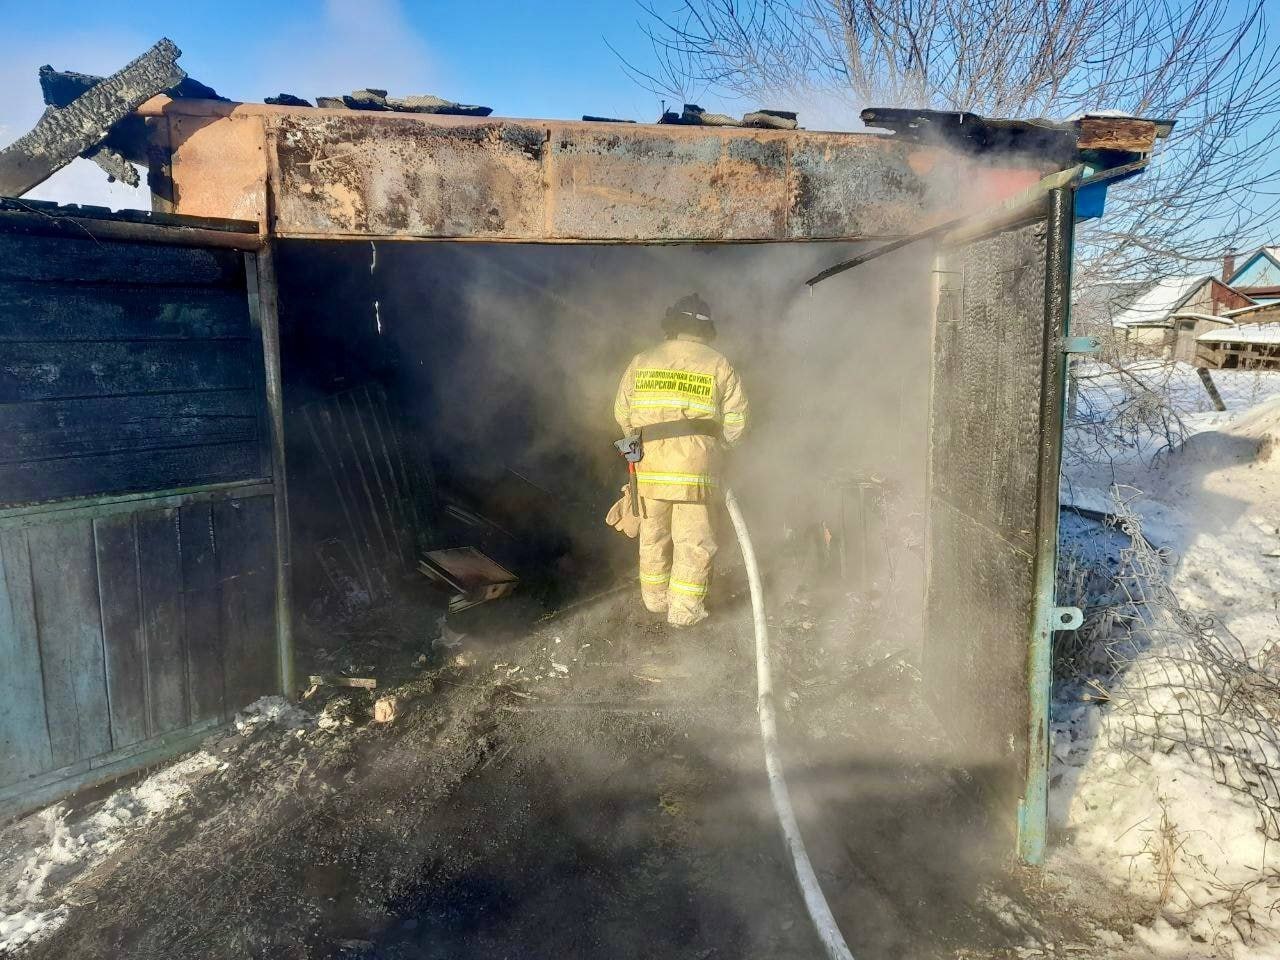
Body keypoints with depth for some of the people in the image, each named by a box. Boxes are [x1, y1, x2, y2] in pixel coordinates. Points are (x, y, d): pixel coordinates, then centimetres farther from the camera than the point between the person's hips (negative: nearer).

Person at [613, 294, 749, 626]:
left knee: (653, 535, 17)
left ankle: (655, 597, 30)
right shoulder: (719, 365, 1)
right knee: (694, 541, 6)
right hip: (695, 470, -3)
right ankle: (685, 608, 10)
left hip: (648, 469, 3)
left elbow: (622, 414, 9)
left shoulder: (642, 362, 7)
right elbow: (735, 424, -1)